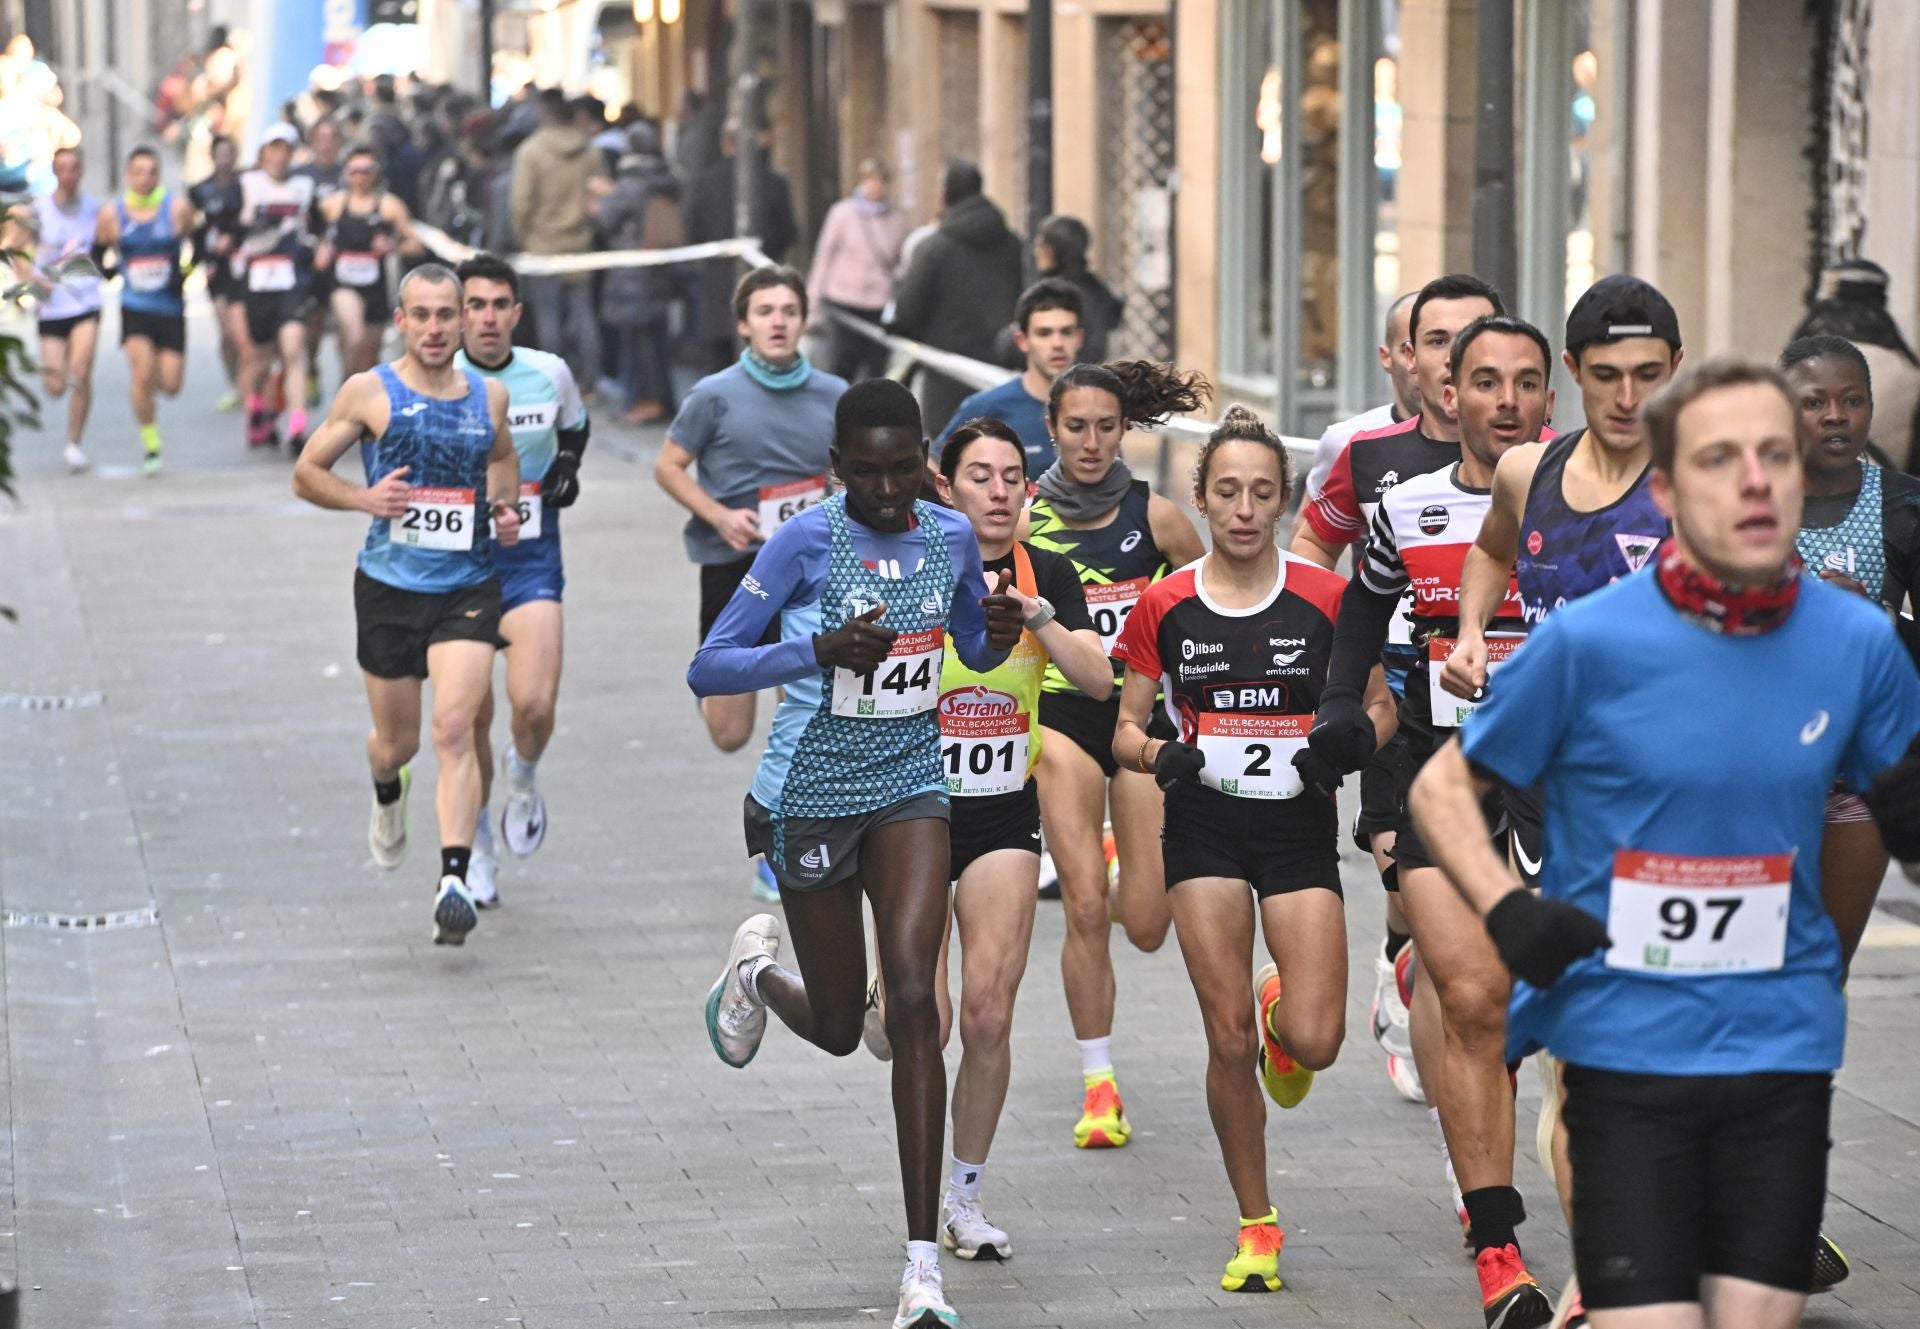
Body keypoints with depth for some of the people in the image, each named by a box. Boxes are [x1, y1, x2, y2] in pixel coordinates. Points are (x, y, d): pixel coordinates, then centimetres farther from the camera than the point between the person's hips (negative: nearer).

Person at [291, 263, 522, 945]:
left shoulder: (489, 396, 7)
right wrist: (364, 498, -14)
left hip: (468, 588, 0)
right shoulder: (369, 393, -2)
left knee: (453, 728, -17)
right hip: (389, 587, 0)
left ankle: (454, 880, -22)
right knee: (397, 740, 11)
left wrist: (504, 506, 8)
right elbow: (306, 473, 4)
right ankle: (387, 792, 49)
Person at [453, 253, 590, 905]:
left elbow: (573, 426, 22)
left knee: (534, 704, -16)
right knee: (472, 716, 2)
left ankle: (523, 777, 19)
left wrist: (568, 466, 5)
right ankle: (474, 842, 24)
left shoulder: (549, 373, 1)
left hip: (531, 561, 1)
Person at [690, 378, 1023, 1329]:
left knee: (912, 1000, -15)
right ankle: (756, 970, 48)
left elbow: (976, 654, 18)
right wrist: (820, 650, -28)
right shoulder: (805, 543, -13)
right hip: (811, 796, -2)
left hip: (908, 791, 2)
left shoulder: (951, 538, 1)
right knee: (839, 1027, 9)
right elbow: (708, 670, -14)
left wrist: (1000, 633, -6)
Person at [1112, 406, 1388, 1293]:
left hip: (1300, 829, -1)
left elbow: (1378, 705, 5)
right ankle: (1256, 1226, 11)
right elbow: (1126, 728, 7)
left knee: (1315, 1041, -12)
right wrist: (1158, 753, -15)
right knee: (1229, 1038, -4)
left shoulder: (1326, 601, -4)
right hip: (1204, 829, 1)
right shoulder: (1165, 608, 0)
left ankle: (1283, 1014, 29)